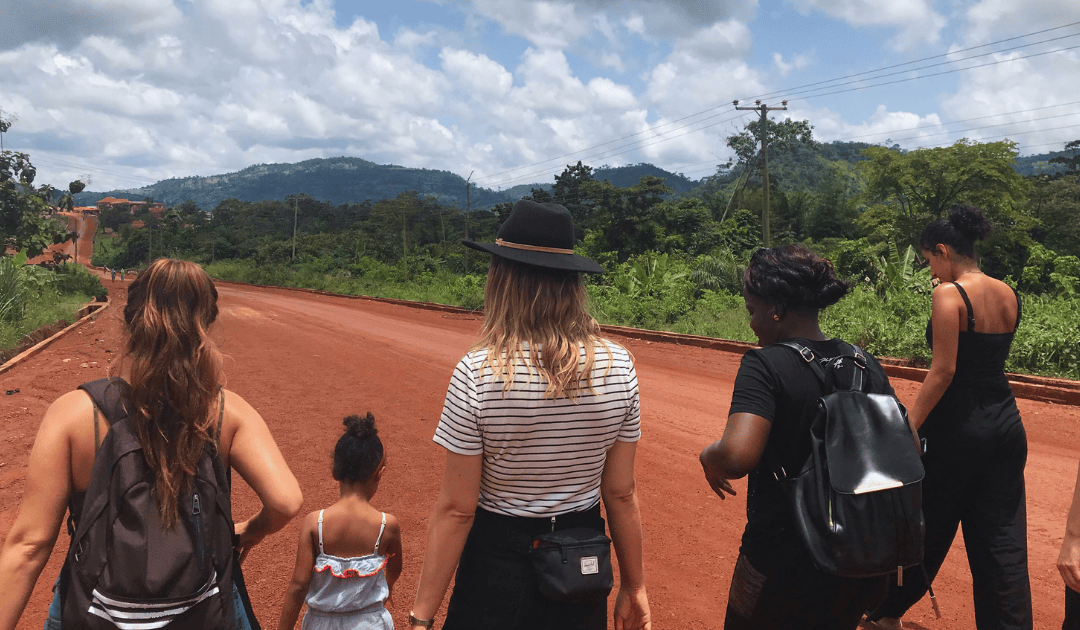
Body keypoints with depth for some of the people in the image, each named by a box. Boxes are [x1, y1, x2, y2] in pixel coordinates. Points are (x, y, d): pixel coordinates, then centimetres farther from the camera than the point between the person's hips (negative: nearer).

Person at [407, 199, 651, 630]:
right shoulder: (618, 367, -10)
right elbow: (621, 493, -3)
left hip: (499, 566, -3)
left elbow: (456, 509, -17)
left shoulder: (477, 373, -20)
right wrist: (634, 587, 10)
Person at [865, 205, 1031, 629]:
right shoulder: (1008, 295, 7)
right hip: (1006, 426, 6)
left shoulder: (949, 294, -14)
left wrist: (909, 427, -15)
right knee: (1003, 542, 11)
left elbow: (944, 370, -19)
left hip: (957, 427, -6)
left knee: (925, 529, 11)